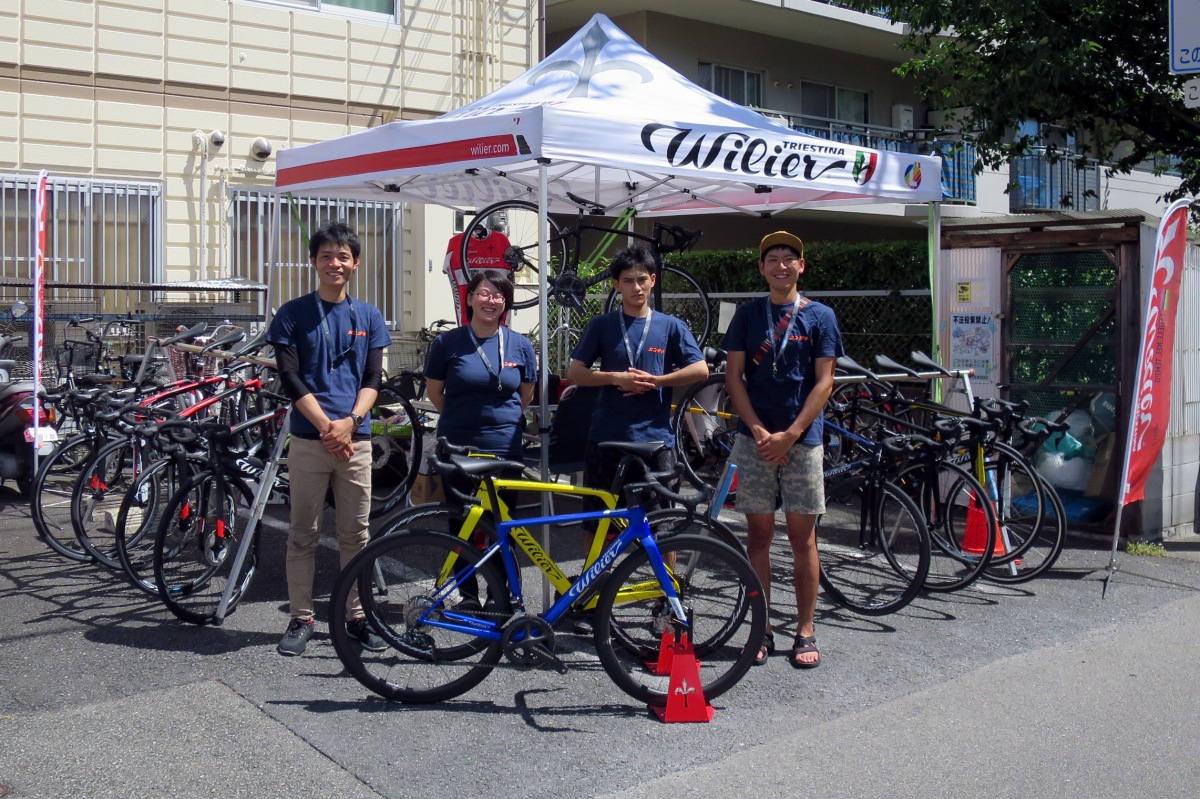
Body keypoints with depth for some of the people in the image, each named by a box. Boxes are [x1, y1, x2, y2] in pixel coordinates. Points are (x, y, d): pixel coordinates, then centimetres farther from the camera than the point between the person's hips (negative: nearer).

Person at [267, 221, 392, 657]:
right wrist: (327, 426, -13)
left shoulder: (369, 317, 11)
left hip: (356, 439, 2)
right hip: (308, 439, -2)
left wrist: (350, 421, -11)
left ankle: (356, 616, 18)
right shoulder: (293, 314, 3)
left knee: (355, 534, 7)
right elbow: (291, 378, -4)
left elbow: (373, 378, 6)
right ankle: (301, 618, 15)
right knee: (303, 534, 5)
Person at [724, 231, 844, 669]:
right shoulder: (747, 314, 8)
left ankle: (805, 632, 12)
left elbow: (824, 382, -2)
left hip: (802, 440, -1)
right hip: (754, 439, 1)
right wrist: (760, 432, -8)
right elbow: (734, 376, 3)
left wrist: (789, 435, -11)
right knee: (759, 534, 5)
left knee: (802, 537, 3)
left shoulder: (820, 316, 3)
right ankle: (761, 630, 13)